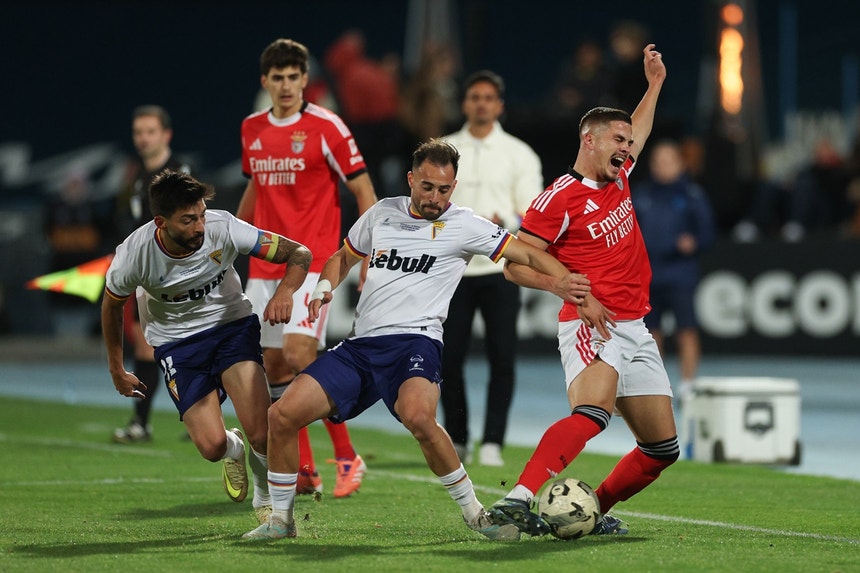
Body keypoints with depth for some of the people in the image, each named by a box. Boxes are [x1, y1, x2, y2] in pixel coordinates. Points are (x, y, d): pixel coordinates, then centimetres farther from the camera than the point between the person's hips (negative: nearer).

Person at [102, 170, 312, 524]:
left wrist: (285, 291, -35)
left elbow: (299, 254, -14)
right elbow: (112, 305, 0)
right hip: (176, 342, 0)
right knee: (212, 446, -16)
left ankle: (267, 499, 14)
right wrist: (116, 370, 10)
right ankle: (234, 450, 24)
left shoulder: (222, 228, -23)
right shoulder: (134, 255, -23)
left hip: (232, 325, 0)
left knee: (262, 435, -19)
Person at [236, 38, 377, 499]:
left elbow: (363, 191, -5)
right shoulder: (252, 129, 10)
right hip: (264, 266, 6)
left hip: (312, 262, -6)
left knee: (299, 354, -20)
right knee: (273, 365, 3)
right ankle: (303, 472, 12)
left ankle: (347, 457, -8)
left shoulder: (326, 127, -7)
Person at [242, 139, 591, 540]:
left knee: (418, 416, -37)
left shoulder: (464, 226, 3)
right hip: (359, 344, 5)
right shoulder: (382, 213, 15)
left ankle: (474, 513, -21)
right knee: (282, 415, -8)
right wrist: (325, 289, 9)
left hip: (414, 340, -5)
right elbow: (343, 256, 30)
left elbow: (528, 255, 1)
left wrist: (562, 281, -18)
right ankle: (281, 519, 11)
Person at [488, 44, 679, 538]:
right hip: (592, 327, -9)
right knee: (592, 413, -35)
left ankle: (595, 511, 21)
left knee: (663, 448, 8)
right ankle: (518, 501, -47)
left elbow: (639, 131, 39)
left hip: (635, 330, 9)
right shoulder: (561, 198, -9)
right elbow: (517, 264, -12)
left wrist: (655, 84, 44)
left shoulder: (619, 179, 15)